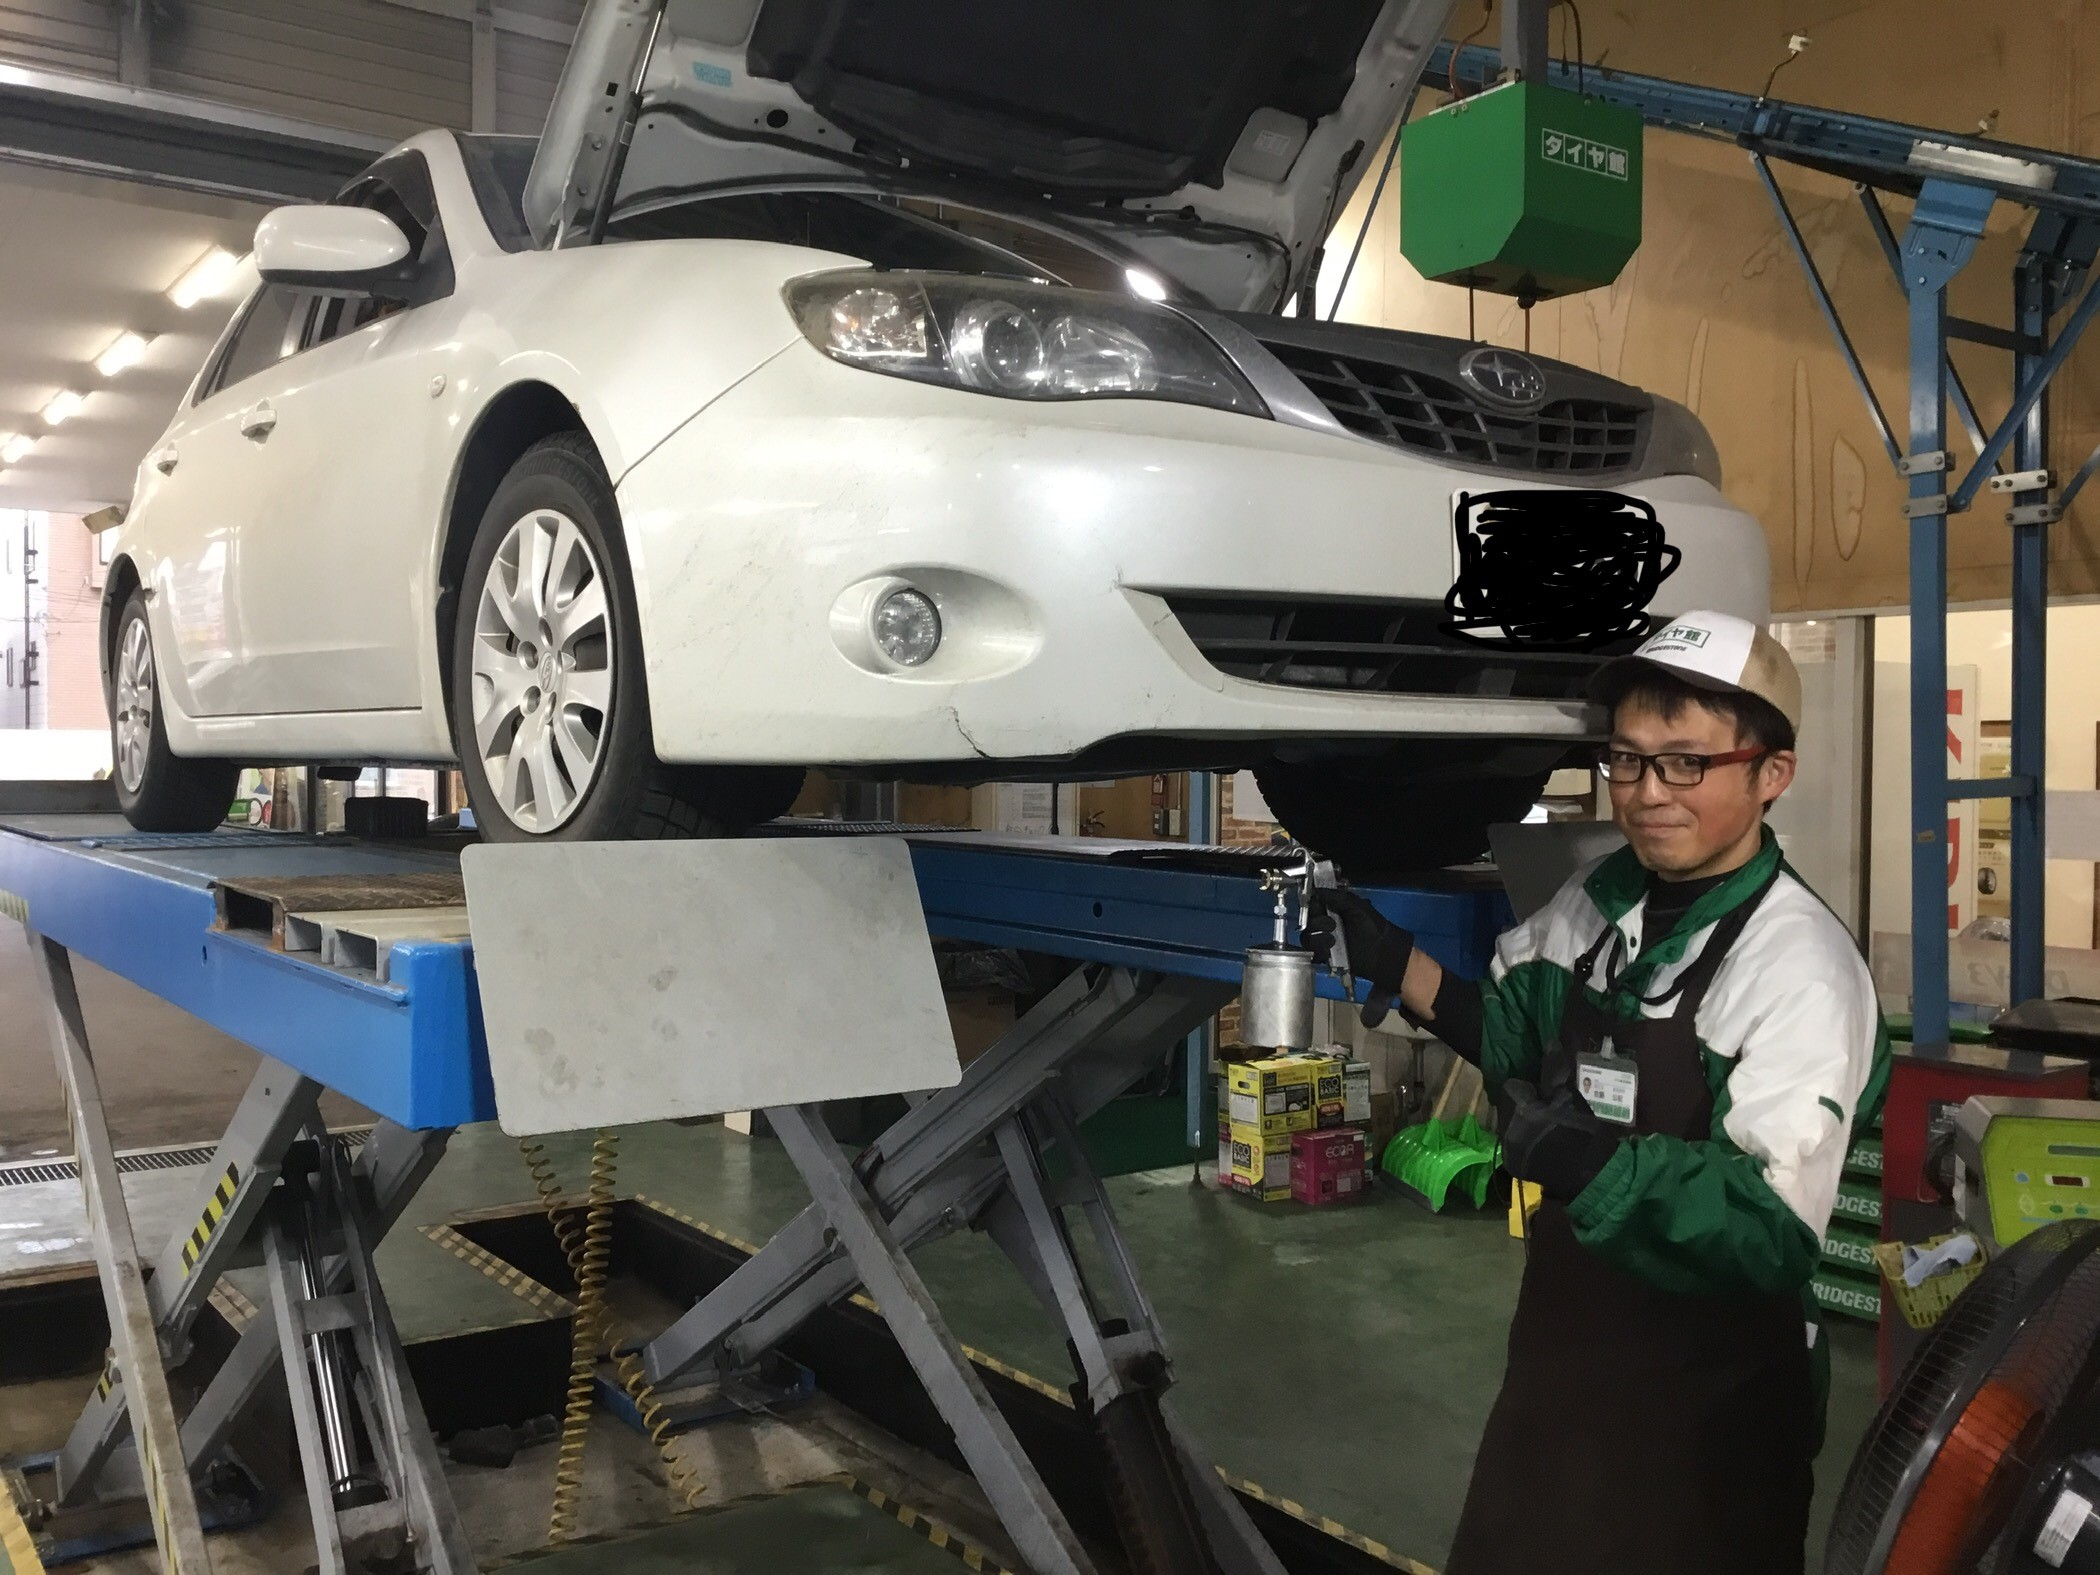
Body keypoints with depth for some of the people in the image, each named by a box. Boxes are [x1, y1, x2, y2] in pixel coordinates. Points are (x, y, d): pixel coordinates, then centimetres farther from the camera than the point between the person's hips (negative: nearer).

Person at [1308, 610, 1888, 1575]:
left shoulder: (1800, 969, -23)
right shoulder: (1599, 898, 0)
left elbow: (1777, 1230, -29)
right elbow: (1517, 1032, 16)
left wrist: (1590, 1160, -38)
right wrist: (1392, 963, 3)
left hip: (1705, 1404, -7)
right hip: (1560, 1356, 7)